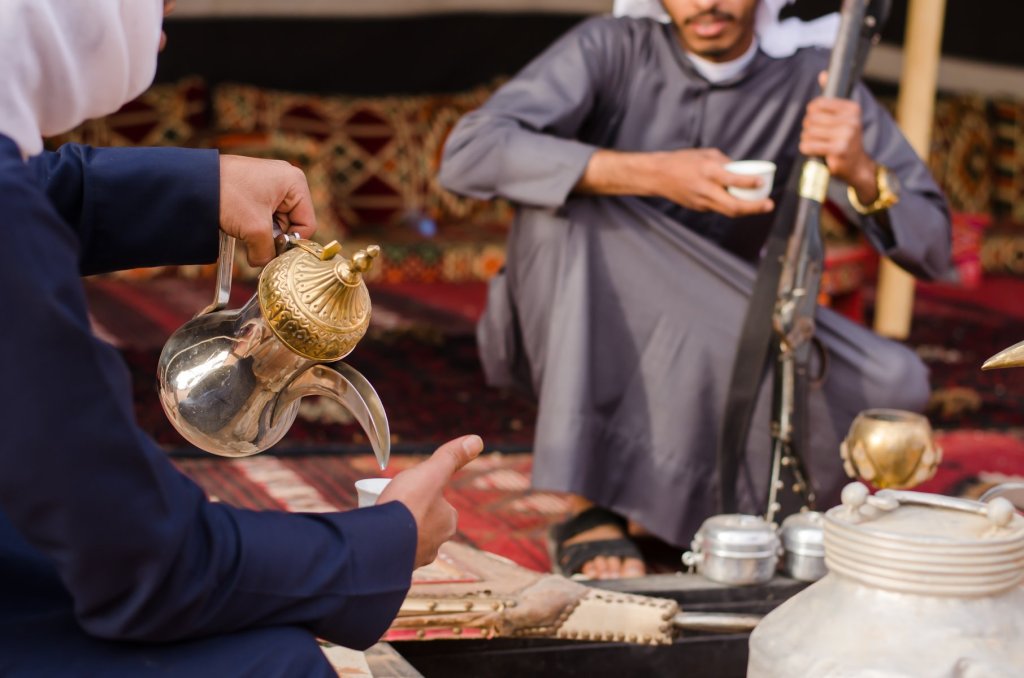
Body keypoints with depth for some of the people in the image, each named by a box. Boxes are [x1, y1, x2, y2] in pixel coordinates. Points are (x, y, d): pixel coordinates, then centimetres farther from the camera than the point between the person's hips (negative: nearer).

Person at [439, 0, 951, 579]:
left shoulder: (812, 79, -8)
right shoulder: (612, 49, -13)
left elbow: (932, 249, -12)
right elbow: (469, 153, -29)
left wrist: (862, 173, -34)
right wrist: (653, 173, -35)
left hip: (717, 345, 2)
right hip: (590, 339, -1)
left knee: (894, 384, -22)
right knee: (559, 203, -31)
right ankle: (589, 509, -25)